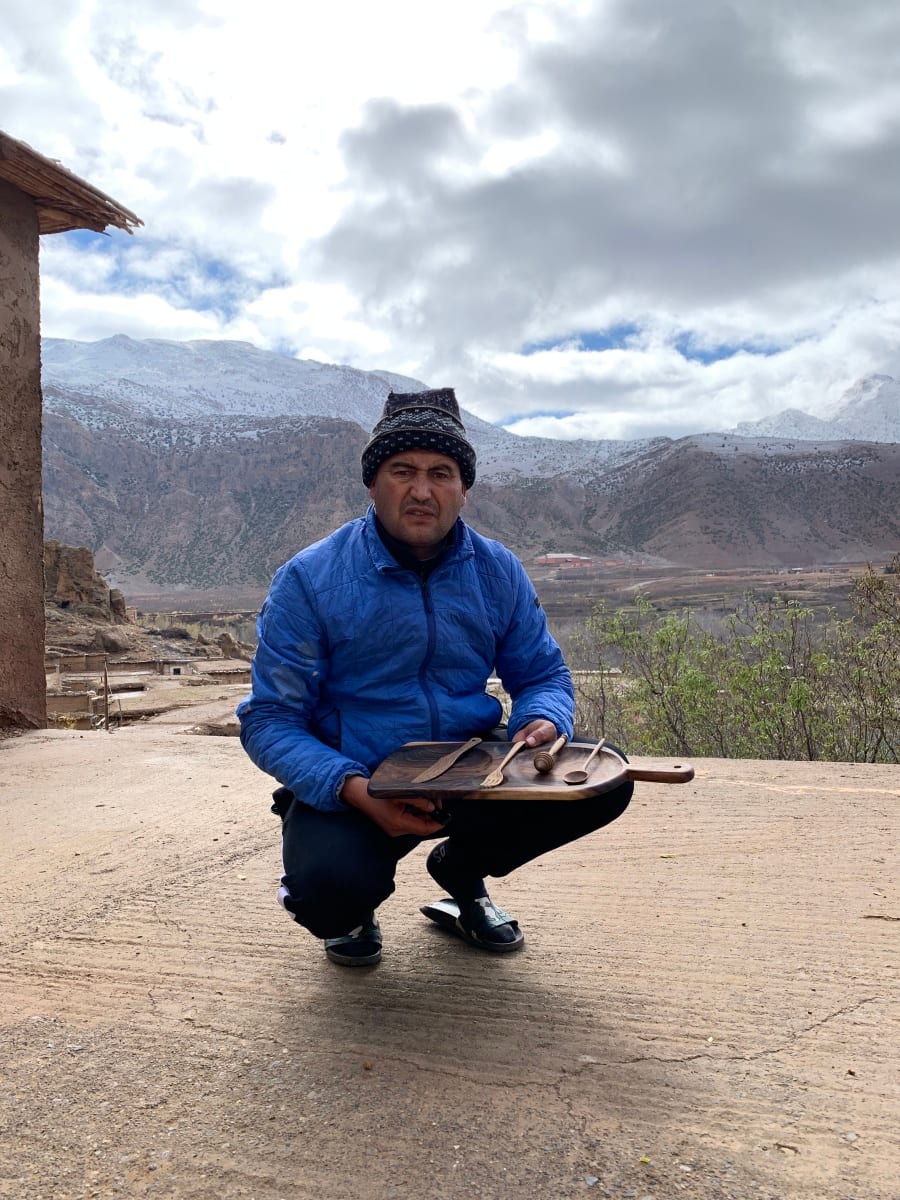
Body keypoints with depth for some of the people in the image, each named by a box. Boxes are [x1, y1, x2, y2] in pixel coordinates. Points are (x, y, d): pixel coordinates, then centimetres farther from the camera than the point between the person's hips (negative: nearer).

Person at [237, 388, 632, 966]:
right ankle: (350, 908, 10)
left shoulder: (498, 571, 0)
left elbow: (543, 675, 9)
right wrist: (354, 790, -29)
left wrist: (542, 723, -17)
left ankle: (461, 870, 13)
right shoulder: (308, 580, -12)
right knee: (329, 887, -34)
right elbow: (269, 721, -12)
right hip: (347, 786, -3)